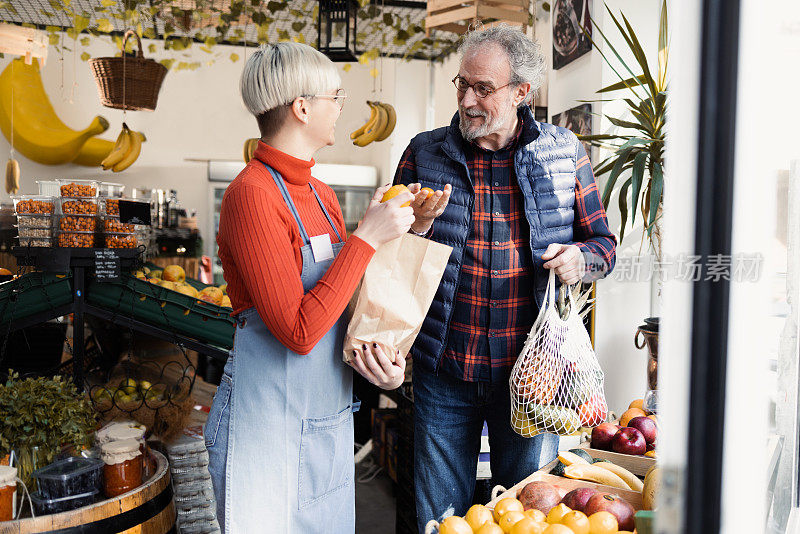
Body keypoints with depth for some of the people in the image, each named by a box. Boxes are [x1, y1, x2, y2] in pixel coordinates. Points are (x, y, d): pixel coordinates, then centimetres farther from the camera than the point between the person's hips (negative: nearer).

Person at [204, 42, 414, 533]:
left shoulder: (323, 195, 7)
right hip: (268, 428, -8)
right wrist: (367, 236, -21)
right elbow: (299, 331, -25)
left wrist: (388, 358, -4)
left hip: (332, 418, 8)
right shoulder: (252, 193, -18)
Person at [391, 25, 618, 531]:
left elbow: (602, 241, 10)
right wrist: (416, 227, -19)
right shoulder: (425, 153, 0)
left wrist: (581, 258, -12)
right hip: (445, 370, 0)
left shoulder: (564, 152, 1)